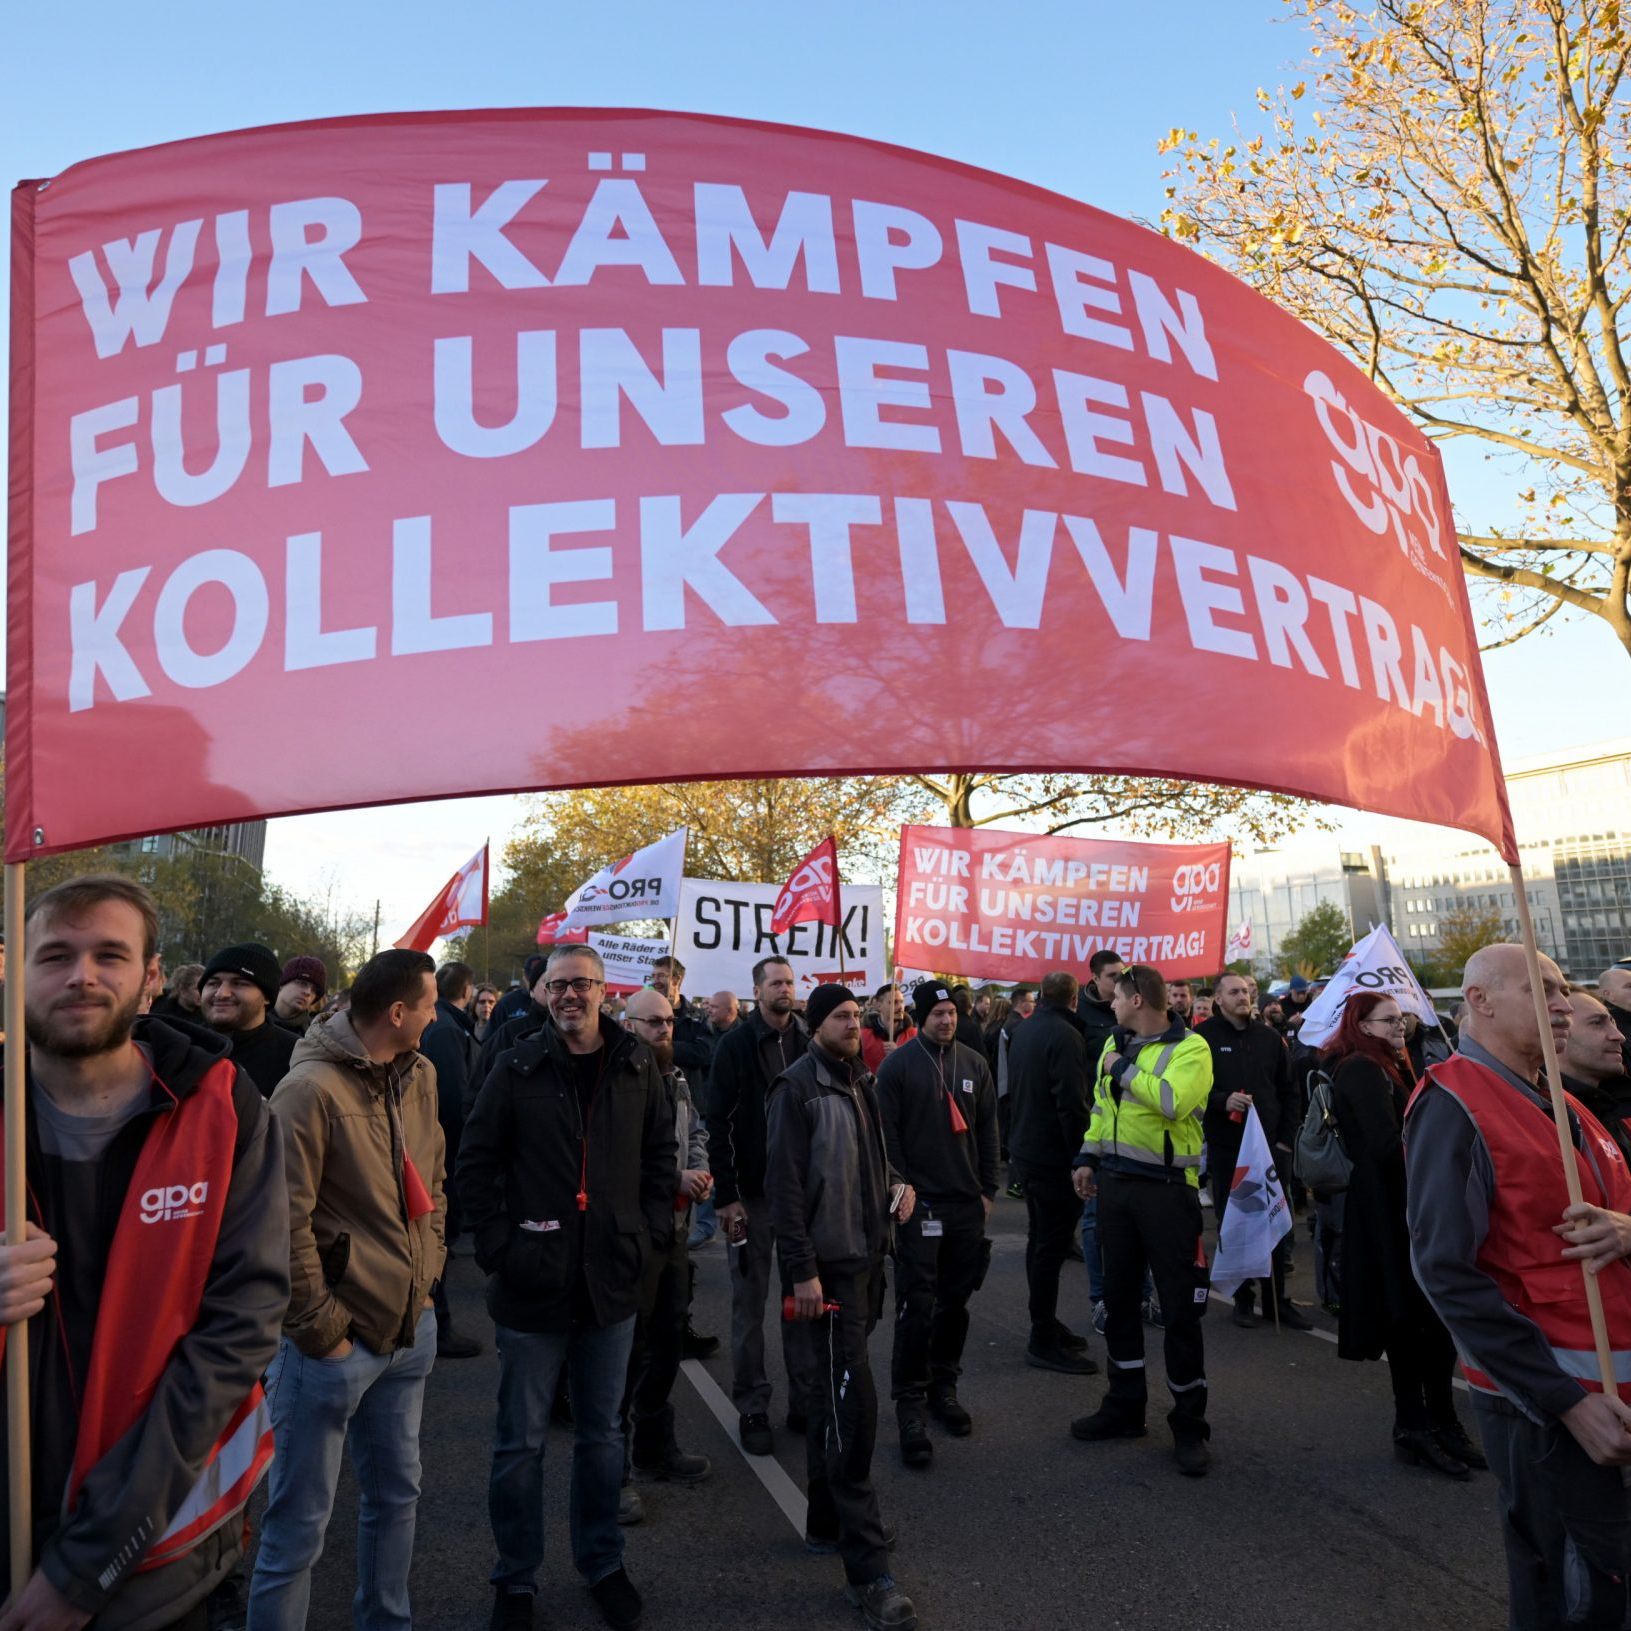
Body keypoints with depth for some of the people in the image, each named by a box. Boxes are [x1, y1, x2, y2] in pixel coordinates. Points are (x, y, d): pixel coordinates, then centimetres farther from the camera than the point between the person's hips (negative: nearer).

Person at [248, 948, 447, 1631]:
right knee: (300, 1523, 6)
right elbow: (282, 1223, -19)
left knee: (397, 1494, 22)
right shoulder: (312, 1089, -19)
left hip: (410, 1330, 8)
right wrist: (318, 1328, -15)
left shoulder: (419, 1075, 4)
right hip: (336, 1342, -8)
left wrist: (428, 1269, 11)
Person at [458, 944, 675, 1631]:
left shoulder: (637, 1067, 0)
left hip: (611, 1281, 2)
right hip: (533, 1284, -2)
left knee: (602, 1434, 18)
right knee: (519, 1443, 11)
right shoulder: (517, 1067, -7)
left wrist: (650, 1234, 1)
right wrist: (499, 1245, -9)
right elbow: (475, 1164, -3)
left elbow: (661, 1156, 9)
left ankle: (603, 1563, 37)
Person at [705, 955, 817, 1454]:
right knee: (750, 1304, 7)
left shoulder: (809, 1043, 4)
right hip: (752, 1193, -3)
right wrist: (726, 1196, -12)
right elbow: (718, 1123, -7)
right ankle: (752, 1409, 18)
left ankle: (804, 1402, 23)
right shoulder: (735, 1045, -6)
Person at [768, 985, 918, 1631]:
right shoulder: (798, 1087, -14)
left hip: (866, 1256, 8)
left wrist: (896, 1184, 5)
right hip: (827, 1264, -8)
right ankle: (867, 1567, 0)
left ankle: (827, 1521, 33)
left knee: (835, 1392, 18)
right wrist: (801, 1272, -19)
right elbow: (784, 1184, -16)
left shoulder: (862, 1082, 11)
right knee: (853, 1400, -8)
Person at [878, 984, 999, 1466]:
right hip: (919, 1203, -4)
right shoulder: (898, 1065, -6)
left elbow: (987, 1130, 11)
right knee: (917, 1306, -3)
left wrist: (988, 1189, 8)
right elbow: (886, 1133, -7)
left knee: (955, 1301, 13)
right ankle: (909, 1402, 7)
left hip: (967, 1204, 4)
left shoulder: (974, 1064, 7)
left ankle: (943, 1386, 28)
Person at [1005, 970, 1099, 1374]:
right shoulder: (1065, 1035, -18)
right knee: (1051, 1246, -3)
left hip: (1026, 1151, 9)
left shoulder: (1024, 1030, 10)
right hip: (1053, 1157, -9)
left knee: (1040, 1239, 18)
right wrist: (1083, 1158, -18)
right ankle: (1043, 1341, 3)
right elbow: (1073, 1104, -23)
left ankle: (1046, 1324, 29)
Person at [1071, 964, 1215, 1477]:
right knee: (1119, 1297, 14)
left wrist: (1125, 1069, -19)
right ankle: (1124, 1405, 29)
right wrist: (1088, 1156, 13)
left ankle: (1189, 1424, 14)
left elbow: (1174, 1101, -30)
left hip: (1167, 1189, -7)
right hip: (1115, 1184, 7)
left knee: (1179, 1307, 1)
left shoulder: (1189, 1048, -12)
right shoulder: (1115, 1044, 10)